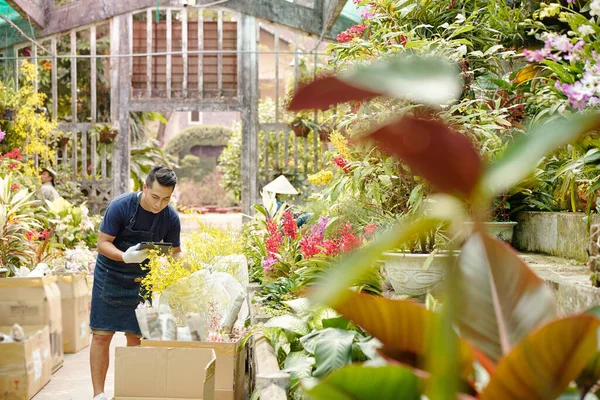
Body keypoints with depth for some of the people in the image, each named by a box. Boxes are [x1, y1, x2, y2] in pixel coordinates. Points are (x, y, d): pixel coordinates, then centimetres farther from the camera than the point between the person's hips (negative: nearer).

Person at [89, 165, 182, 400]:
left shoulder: (171, 218, -10)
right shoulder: (121, 207, -19)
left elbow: (175, 252, 3)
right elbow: (102, 243, -16)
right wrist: (126, 257, -34)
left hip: (141, 282, 2)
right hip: (110, 279, -2)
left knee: (135, 338, 4)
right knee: (101, 335, -2)